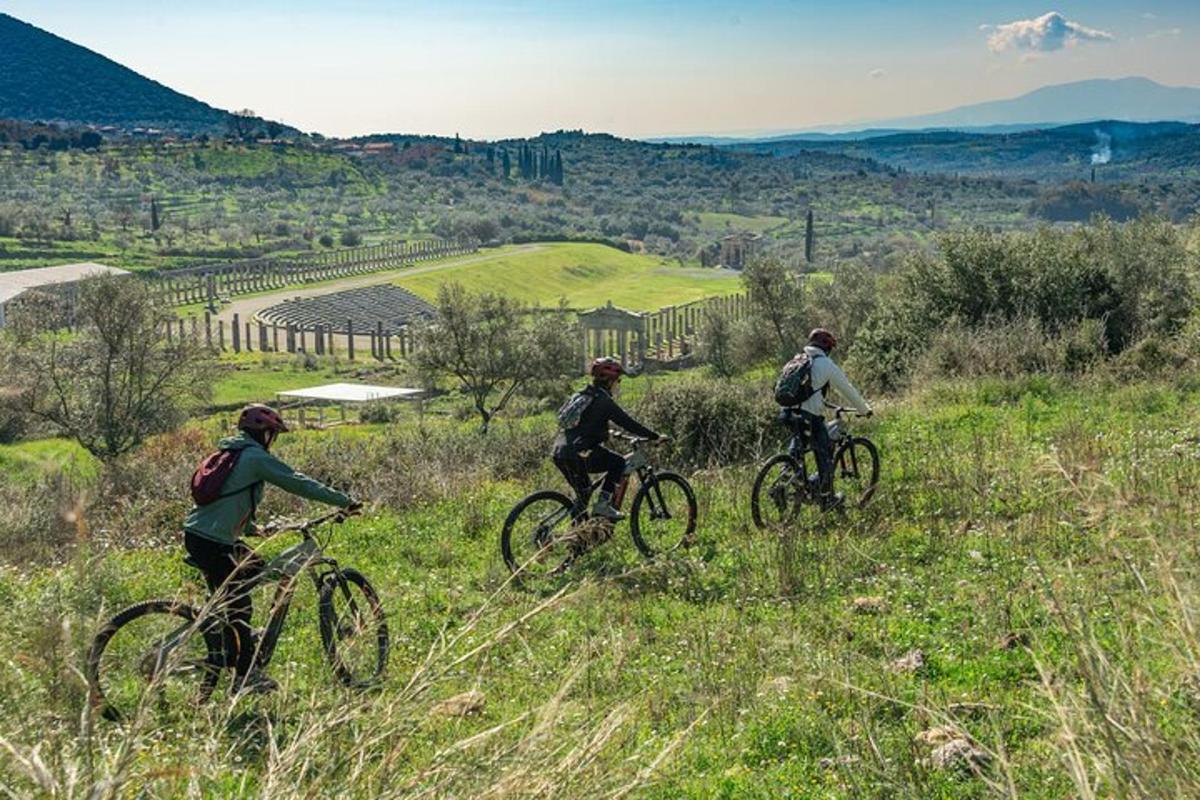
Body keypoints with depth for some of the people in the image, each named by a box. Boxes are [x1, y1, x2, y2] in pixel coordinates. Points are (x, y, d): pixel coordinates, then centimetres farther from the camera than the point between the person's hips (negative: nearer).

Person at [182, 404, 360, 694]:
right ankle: (245, 676, 4)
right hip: (211, 542, -10)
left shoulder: (229, 453, 18)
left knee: (254, 566, 24)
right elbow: (298, 483, -11)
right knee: (239, 606, -3)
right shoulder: (256, 457, -10)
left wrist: (251, 528, 33)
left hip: (197, 532, 10)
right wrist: (345, 501, -6)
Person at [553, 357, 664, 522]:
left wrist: (605, 433, 50)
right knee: (618, 463, 7)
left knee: (583, 495, 23)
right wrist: (655, 437, 2)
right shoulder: (604, 401, -6)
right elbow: (629, 423, -6)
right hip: (578, 454, -9)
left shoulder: (581, 396, 20)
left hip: (559, 454, 9)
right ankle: (602, 504, 0)